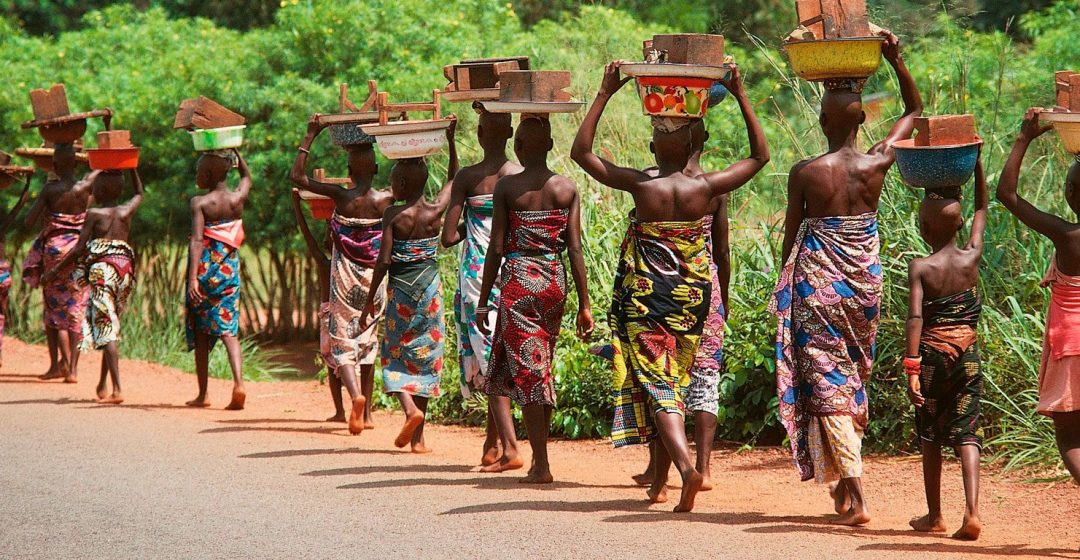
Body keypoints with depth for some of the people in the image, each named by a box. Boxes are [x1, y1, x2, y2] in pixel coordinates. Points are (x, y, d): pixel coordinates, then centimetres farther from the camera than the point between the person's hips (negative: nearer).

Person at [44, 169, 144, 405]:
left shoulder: (94, 214, -3)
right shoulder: (127, 211, 9)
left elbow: (79, 249, -5)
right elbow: (139, 193, 33)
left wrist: (55, 271, 4)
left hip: (102, 269, -5)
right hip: (125, 268, 5)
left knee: (106, 327, -8)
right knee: (111, 327, 18)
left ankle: (117, 389, -19)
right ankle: (102, 385, 25)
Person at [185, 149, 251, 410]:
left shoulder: (199, 203, -10)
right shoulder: (238, 199, 1)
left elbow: (197, 240, -20)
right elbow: (247, 177, 24)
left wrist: (193, 277, -25)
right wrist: (233, 152, 23)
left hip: (205, 269, -3)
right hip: (229, 269, 3)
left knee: (200, 331, 10)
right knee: (228, 329, 1)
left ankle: (203, 394, 15)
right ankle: (238, 382, -22)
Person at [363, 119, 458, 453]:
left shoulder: (393, 216, -11)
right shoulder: (437, 211, -2)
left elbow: (384, 261, -12)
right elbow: (454, 178, 17)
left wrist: (370, 299, -4)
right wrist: (450, 140, 18)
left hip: (400, 291, -3)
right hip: (430, 289, 3)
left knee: (396, 353, 11)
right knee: (425, 356, 9)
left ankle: (410, 408, -17)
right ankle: (418, 437, 8)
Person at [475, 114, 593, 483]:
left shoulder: (507, 187, -6)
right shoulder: (568, 189, 2)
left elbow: (497, 248, -7)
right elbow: (575, 249, 0)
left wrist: (483, 302, -1)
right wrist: (584, 305, 3)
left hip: (518, 282, -4)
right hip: (555, 282, 4)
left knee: (527, 370, -2)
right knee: (542, 367, 17)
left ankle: (542, 466, -6)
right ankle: (539, 453, 21)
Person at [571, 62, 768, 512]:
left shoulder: (641, 186, -13)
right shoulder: (705, 188, -7)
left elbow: (581, 151, -4)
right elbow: (760, 155, 8)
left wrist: (604, 94, -3)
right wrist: (741, 96, 7)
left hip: (645, 298, -3)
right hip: (693, 298, 3)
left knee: (655, 382, -5)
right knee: (673, 380, 17)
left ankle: (685, 465, -28)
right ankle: (660, 479, 24)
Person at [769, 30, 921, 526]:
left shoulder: (805, 174, -11)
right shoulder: (877, 164, -4)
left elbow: (791, 239, -2)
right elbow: (914, 111, 13)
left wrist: (788, 292, 12)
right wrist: (895, 60, 8)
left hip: (819, 281, -4)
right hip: (865, 281, 4)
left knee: (828, 382, -3)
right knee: (854, 379, 19)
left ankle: (855, 497, -14)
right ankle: (844, 483, 27)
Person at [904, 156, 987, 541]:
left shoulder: (920, 268, -9)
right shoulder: (972, 257, 0)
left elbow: (915, 318, -18)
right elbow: (982, 208, 16)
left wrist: (911, 368, -19)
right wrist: (976, 161, 18)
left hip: (932, 355, -2)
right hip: (967, 355, 2)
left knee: (930, 437, 13)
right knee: (966, 433, -1)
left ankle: (934, 516, 21)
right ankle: (972, 512, -19)